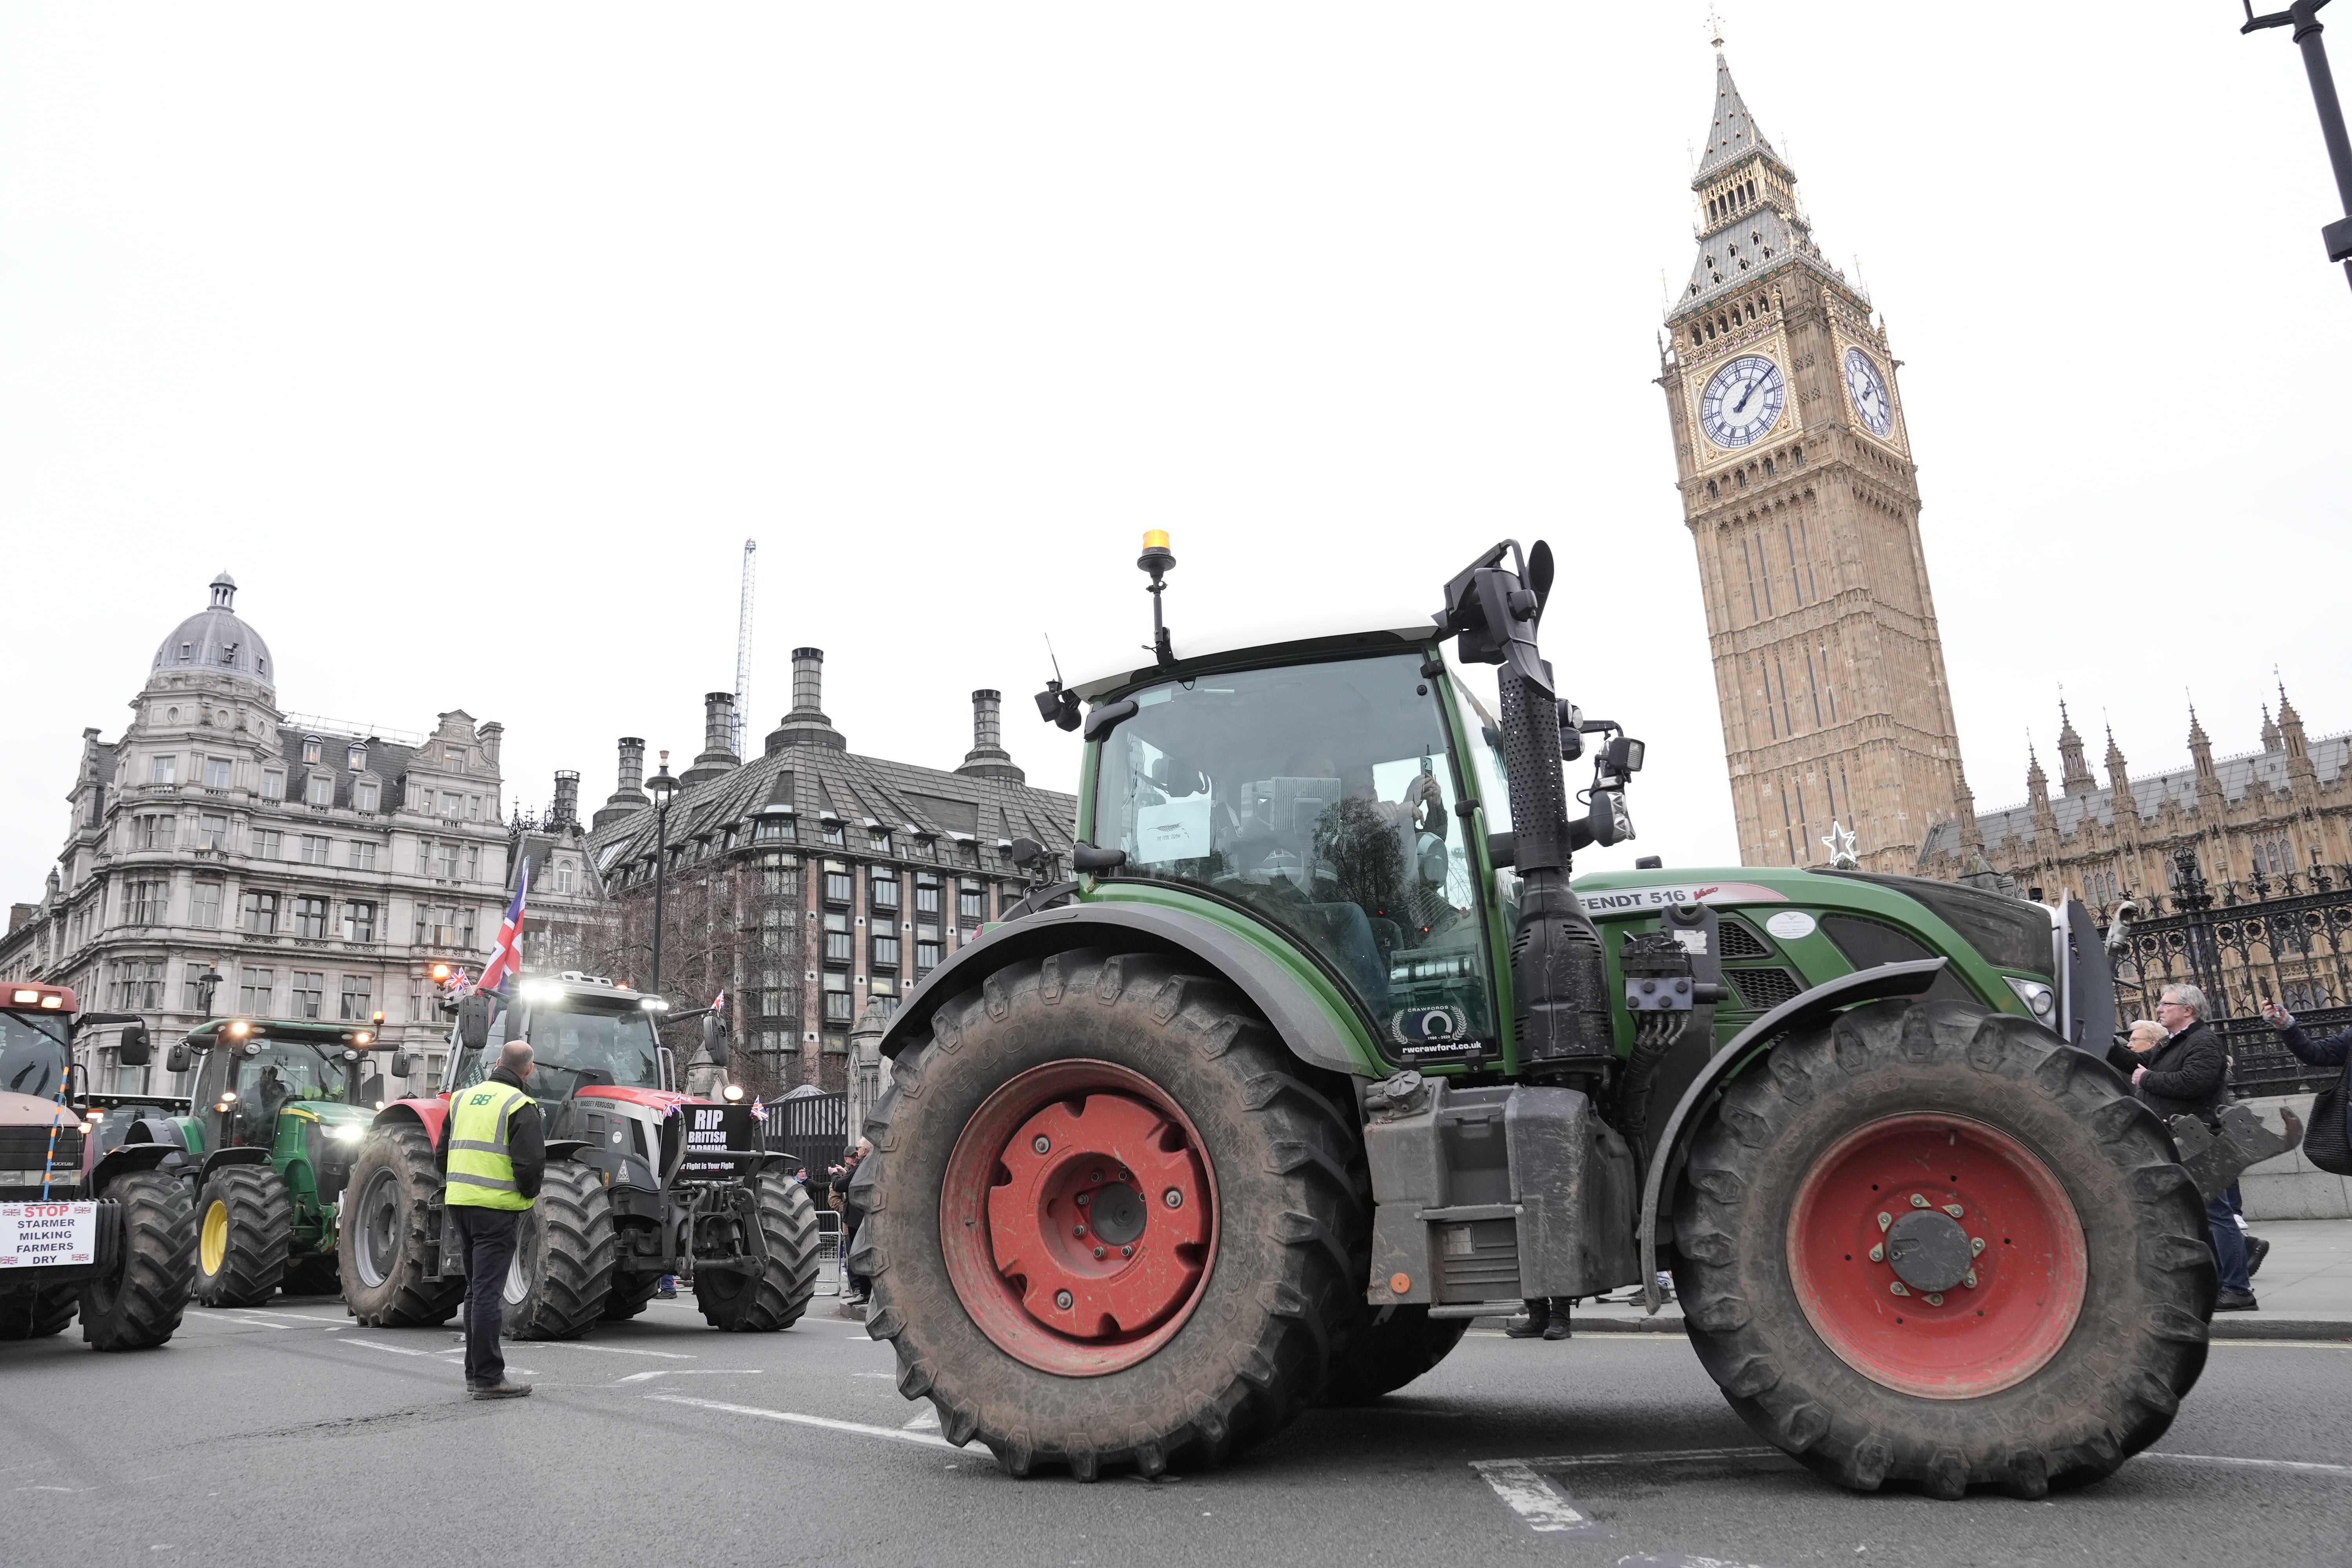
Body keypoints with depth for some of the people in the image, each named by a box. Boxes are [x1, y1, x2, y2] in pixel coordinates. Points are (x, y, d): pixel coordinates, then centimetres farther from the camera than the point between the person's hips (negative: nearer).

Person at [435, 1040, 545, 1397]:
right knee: (489, 1291, -4)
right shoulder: (521, 1106, -11)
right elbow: (532, 1161, -18)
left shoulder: (464, 1098, 13)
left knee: (477, 1288, 17)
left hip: (459, 1201, 7)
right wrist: (528, 1194, 0)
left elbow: (442, 1153, 16)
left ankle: (475, 1370, 24)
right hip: (496, 1207, -7)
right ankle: (488, 1379, -1)